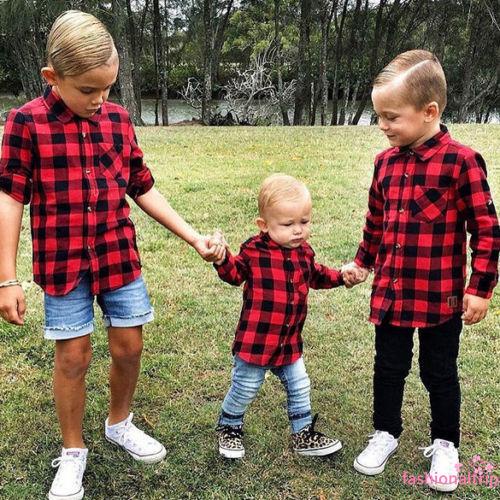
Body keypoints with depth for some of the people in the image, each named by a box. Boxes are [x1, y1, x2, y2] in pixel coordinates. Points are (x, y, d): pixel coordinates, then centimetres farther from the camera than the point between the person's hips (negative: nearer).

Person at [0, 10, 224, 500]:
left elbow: (143, 189, 7)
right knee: (73, 357, 6)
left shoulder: (118, 119, 1)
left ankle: (119, 424, 38)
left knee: (129, 347, 10)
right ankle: (72, 453, 27)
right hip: (63, 262, -3)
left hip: (120, 257, 3)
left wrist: (194, 238, 4)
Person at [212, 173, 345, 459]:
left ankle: (304, 435, 35)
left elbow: (316, 276, 20)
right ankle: (229, 428, 36)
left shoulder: (304, 252, 2)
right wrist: (222, 258, -23)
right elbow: (234, 274, -4)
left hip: (290, 342, 5)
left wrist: (342, 276, 8)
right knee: (245, 389, 10)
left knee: (300, 387, 16)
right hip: (255, 340, -5)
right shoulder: (253, 252, -15)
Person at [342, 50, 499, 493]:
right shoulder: (386, 162, 2)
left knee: (440, 373, 13)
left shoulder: (461, 161, -15)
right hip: (390, 293, 5)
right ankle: (385, 434, 36)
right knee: (389, 368, 17)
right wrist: (363, 263, 21)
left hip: (441, 296, -4)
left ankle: (445, 445, 33)